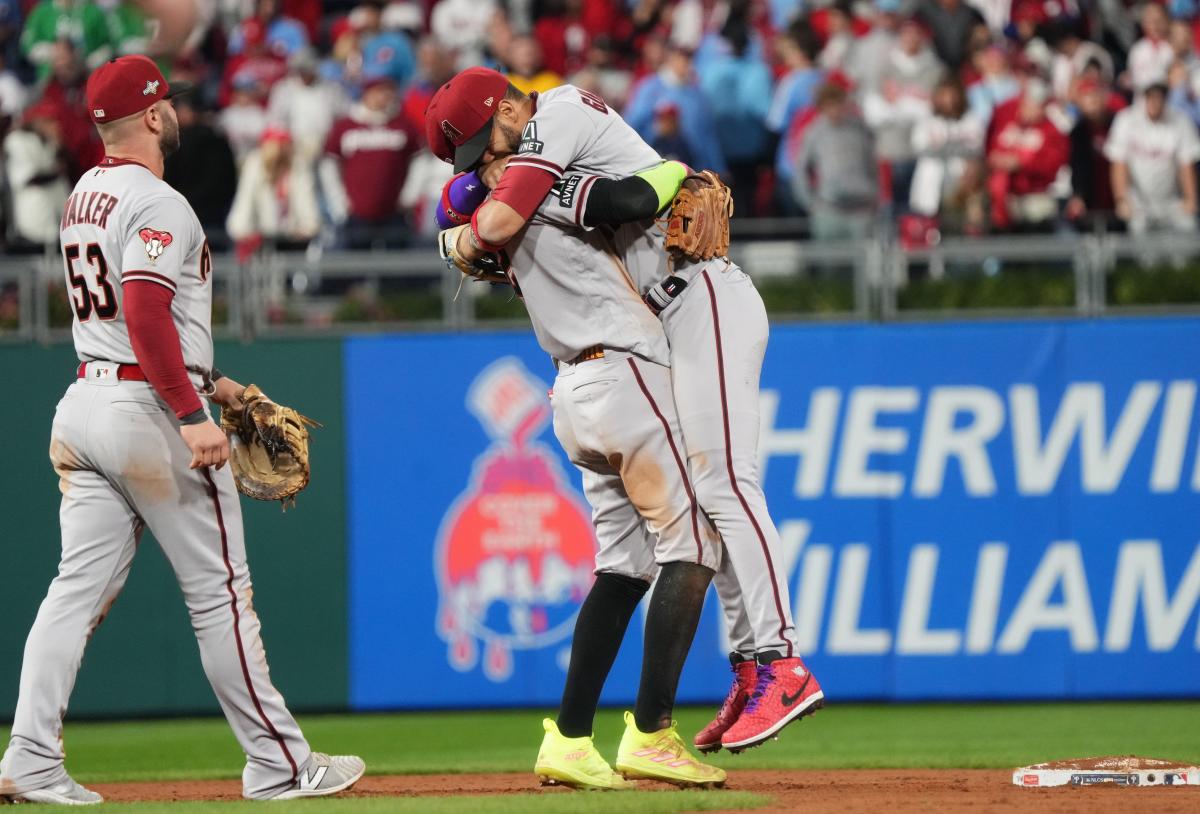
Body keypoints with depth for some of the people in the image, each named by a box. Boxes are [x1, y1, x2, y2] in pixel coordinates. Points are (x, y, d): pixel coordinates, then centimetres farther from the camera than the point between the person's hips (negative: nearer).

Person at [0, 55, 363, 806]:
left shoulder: (84, 199, 15)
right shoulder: (156, 204, -14)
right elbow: (147, 317, -25)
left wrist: (207, 379, 25)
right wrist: (193, 416, -26)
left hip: (85, 402, 8)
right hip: (149, 408, -8)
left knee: (81, 588, 4)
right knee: (220, 593, -1)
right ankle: (278, 765, 4)